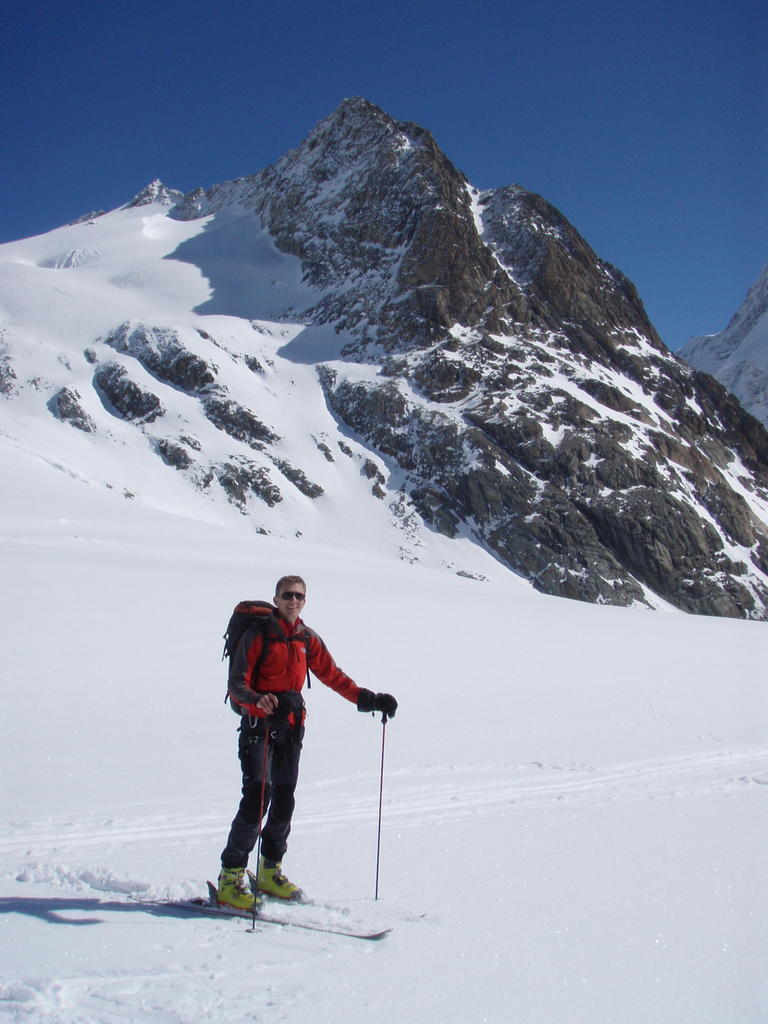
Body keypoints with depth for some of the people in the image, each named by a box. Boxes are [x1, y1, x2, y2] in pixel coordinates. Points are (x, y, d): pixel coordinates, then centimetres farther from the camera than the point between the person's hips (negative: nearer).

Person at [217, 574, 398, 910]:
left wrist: (368, 699, 6)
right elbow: (236, 684, -10)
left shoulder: (308, 639, 12)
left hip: (291, 726, 6)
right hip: (258, 723, -5)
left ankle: (269, 871, 23)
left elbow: (332, 675, 16)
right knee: (257, 797, -15)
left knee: (284, 800, 8)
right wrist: (256, 700, -31)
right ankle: (231, 877, -9)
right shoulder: (257, 635, -4)